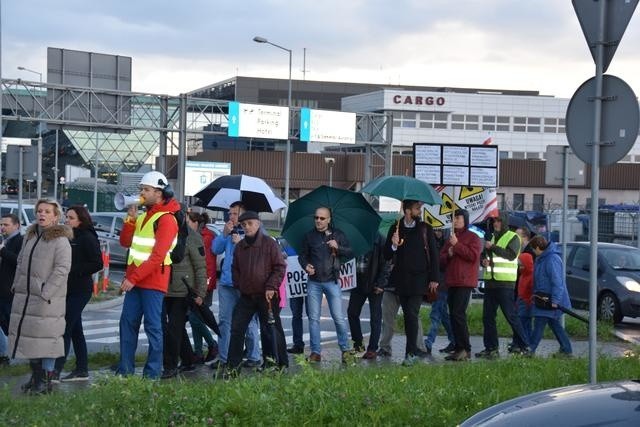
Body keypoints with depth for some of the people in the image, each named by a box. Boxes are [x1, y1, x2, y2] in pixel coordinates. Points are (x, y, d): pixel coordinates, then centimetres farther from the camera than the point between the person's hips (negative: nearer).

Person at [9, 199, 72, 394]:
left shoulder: (60, 240, -10)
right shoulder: (30, 235, 14)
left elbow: (62, 268, -16)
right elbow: (21, 261, 23)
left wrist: (46, 292, -18)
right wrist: (17, 284, 14)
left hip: (48, 299, -8)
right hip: (25, 296, 8)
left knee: (46, 336, -5)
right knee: (29, 334, 12)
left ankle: (45, 380, 2)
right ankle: (36, 375, 25)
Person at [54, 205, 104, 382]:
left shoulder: (88, 238, -9)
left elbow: (97, 264, -15)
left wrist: (73, 272, -18)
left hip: (79, 290, -9)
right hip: (68, 289, 9)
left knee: (65, 329, -13)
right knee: (75, 330, 12)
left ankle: (55, 371, -15)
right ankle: (82, 370, 18)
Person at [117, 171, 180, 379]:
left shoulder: (166, 219, -12)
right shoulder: (143, 215, 17)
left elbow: (157, 256, -19)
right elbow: (125, 242, 14)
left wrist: (133, 278, -21)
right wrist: (130, 219, -1)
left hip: (153, 281, -9)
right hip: (134, 280, 9)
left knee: (153, 326, -4)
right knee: (127, 323, 8)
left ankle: (153, 373, 1)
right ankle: (125, 370, 14)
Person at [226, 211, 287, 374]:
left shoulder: (269, 243, -5)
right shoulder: (240, 246, 11)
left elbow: (280, 267, -6)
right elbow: (235, 269, 20)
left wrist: (271, 287, -12)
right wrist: (239, 285, 7)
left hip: (266, 295, -5)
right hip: (246, 296, 5)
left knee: (271, 330, 3)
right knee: (237, 329, 1)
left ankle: (281, 364, 15)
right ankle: (232, 365, 6)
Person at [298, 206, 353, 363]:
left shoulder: (337, 235, 4)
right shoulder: (309, 236, 8)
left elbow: (350, 253, 4)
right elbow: (302, 255, 14)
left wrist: (338, 247, -14)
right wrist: (306, 266, -6)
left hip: (332, 282, -2)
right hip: (314, 282, 2)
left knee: (338, 317, -3)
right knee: (314, 318, 4)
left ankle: (345, 349, 10)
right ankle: (315, 351, 11)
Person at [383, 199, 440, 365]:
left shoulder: (425, 229, 2)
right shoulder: (395, 229, 7)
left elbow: (433, 254, 2)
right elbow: (387, 255, 8)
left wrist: (434, 278, -3)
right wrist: (393, 245, -14)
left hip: (418, 279, -3)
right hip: (401, 280, 3)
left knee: (412, 314, -12)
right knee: (408, 315, 7)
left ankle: (410, 352, -12)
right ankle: (413, 348, 17)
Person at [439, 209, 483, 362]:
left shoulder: (473, 237, 0)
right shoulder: (451, 239, 22)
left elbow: (473, 255, -16)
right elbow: (441, 260, 19)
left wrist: (457, 245, -15)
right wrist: (448, 254, -2)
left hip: (465, 282, -8)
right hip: (452, 282, 8)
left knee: (458, 314, -16)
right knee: (453, 315, 6)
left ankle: (465, 350, -13)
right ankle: (458, 349, 10)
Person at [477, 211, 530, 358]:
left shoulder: (513, 237, -3)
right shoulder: (492, 237, 19)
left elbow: (511, 255, -19)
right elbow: (483, 255, 24)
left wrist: (492, 247, -18)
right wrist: (484, 260, 1)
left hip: (505, 283, -7)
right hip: (490, 282, 7)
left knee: (510, 315, -6)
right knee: (487, 317, 6)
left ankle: (523, 346, 2)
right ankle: (491, 348, 12)